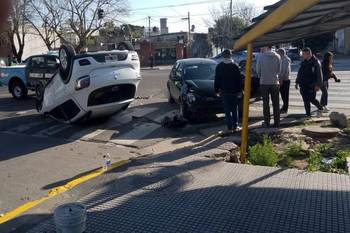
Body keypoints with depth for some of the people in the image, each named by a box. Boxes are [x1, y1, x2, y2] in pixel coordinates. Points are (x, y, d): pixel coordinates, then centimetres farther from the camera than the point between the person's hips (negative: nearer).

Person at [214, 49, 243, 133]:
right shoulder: (235, 66, -2)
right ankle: (235, 126, 14)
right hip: (234, 91, 1)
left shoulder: (219, 66, -1)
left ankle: (230, 128, 0)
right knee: (235, 109, 12)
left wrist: (217, 90, 8)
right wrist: (240, 90, 5)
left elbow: (216, 80, 1)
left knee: (227, 110, 2)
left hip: (224, 91, 0)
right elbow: (239, 79, -1)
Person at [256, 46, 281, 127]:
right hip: (275, 82, 2)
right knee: (276, 104, 10)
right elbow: (278, 70, 5)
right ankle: (277, 122, 13)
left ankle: (267, 122, 10)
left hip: (264, 83, -2)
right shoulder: (277, 56, -4)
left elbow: (258, 71, -3)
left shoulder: (261, 56, -10)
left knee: (266, 104, 7)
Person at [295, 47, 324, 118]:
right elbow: (299, 73, 18)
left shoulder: (315, 62, -8)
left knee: (312, 99, -5)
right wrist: (297, 82, 13)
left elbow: (319, 75, -11)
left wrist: (318, 85, -17)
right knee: (306, 101, 7)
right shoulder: (303, 63, 12)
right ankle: (308, 115, 16)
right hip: (303, 85, 6)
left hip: (311, 86, -6)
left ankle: (320, 108, 23)